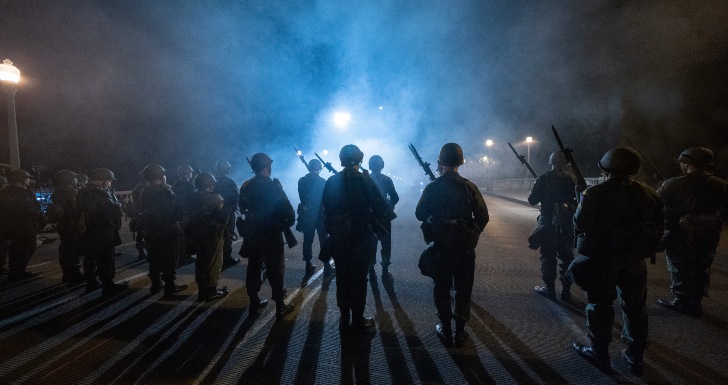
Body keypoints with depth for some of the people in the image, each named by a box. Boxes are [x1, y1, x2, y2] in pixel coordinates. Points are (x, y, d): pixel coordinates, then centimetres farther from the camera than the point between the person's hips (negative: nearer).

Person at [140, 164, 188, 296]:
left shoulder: (145, 193, 2)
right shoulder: (166, 191, -17)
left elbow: (144, 211, 11)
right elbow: (179, 211, -18)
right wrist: (174, 220, 0)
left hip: (151, 230, 6)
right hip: (168, 230, -6)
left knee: (154, 258, 15)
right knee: (170, 259, 3)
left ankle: (156, 284, 25)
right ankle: (169, 286, 8)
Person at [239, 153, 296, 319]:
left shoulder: (246, 186, 0)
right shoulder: (273, 186, -19)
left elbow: (242, 207, 13)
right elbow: (288, 212, -21)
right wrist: (284, 224, -4)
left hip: (252, 233, 6)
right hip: (271, 234, -6)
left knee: (253, 266, 17)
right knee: (275, 270, 3)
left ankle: (254, 301, 29)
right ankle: (280, 307, 10)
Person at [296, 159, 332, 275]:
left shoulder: (301, 181, -1)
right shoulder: (322, 181, -12)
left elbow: (302, 197, 4)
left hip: (306, 215, 3)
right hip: (320, 215, -3)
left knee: (307, 241, 12)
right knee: (324, 241, 5)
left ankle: (308, 266, 18)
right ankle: (327, 267, 8)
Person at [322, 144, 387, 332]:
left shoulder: (331, 181, -2)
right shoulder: (365, 180, -12)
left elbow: (326, 208, 4)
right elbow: (381, 207, -12)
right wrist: (369, 216, 5)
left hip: (338, 238, 3)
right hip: (361, 238, -3)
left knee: (343, 278, 15)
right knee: (359, 279, 8)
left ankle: (345, 319, 26)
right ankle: (358, 320, 19)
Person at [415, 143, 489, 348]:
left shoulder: (432, 187, -9)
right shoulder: (469, 187, -8)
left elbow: (420, 214, -1)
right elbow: (483, 217, -6)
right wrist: (472, 234, 10)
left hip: (440, 245, 0)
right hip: (464, 246, 0)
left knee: (442, 287, 14)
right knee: (463, 288, 13)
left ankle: (446, 329, 22)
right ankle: (460, 331, 21)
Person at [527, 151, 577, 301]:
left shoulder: (544, 178, -9)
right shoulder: (572, 178, 1)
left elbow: (532, 200, -7)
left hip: (549, 223, -3)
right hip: (568, 224, 3)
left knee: (548, 256, 6)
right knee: (566, 256, 12)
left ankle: (549, 288, 12)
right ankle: (566, 291, 17)